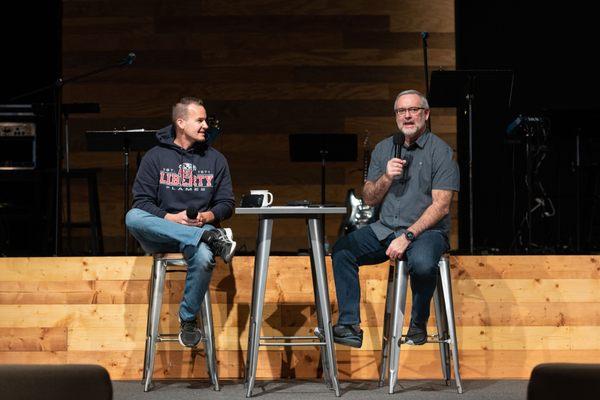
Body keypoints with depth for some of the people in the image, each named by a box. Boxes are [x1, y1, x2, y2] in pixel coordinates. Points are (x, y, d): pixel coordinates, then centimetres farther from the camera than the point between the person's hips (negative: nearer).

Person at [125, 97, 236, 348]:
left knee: (203, 257, -37)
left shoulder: (215, 159, 13)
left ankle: (188, 319, -13)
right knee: (133, 217, -35)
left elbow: (227, 203, 10)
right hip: (161, 232, 0)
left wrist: (208, 216, -13)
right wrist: (171, 218, -19)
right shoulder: (155, 157, 5)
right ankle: (211, 238, -39)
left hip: (200, 227, 0)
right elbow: (142, 202, -3)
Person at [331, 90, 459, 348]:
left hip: (426, 230, -5)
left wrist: (407, 237, -21)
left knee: (422, 263, -37)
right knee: (342, 250, -17)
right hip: (384, 229, 5)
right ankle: (349, 326, -14)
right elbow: (368, 199, 12)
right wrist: (387, 178, -9)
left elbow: (441, 205, -13)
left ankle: (418, 326, -11)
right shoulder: (383, 149, 12)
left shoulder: (441, 152, -4)